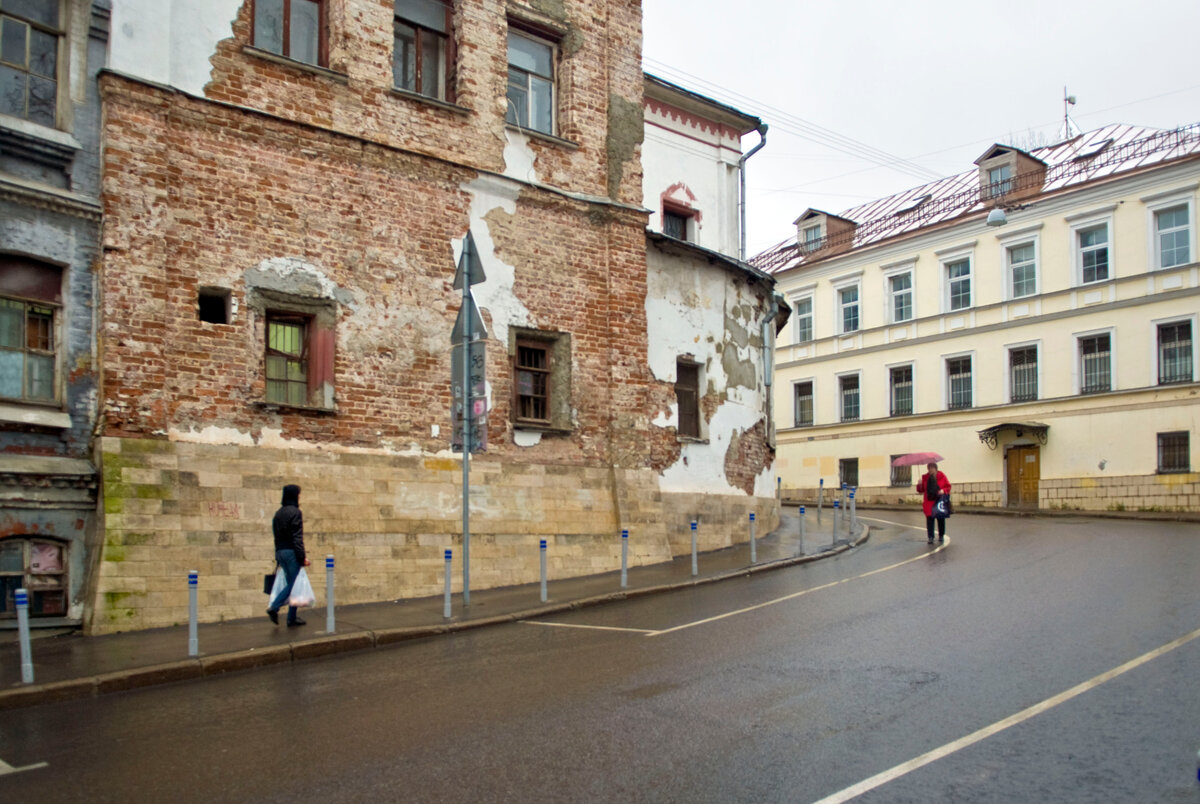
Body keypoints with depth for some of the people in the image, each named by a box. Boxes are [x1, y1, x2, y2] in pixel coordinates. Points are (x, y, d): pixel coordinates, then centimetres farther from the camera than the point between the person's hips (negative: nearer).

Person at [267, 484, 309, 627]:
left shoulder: (278, 513, 14)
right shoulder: (295, 512, -11)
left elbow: (277, 535, 15)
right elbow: (297, 537, -16)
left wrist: (278, 555, 19)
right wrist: (302, 557, -15)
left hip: (280, 552, 8)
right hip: (292, 552, -8)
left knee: (291, 584, 15)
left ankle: (274, 607, 7)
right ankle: (291, 618, -4)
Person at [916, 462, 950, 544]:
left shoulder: (941, 476, 0)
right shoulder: (925, 477, 3)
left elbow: (948, 486, 3)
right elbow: (921, 490, 4)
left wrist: (943, 490, -16)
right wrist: (920, 485, -17)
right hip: (929, 502, 0)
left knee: (941, 519, 9)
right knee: (929, 519, -6)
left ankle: (941, 536, 25)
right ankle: (930, 537, -3)